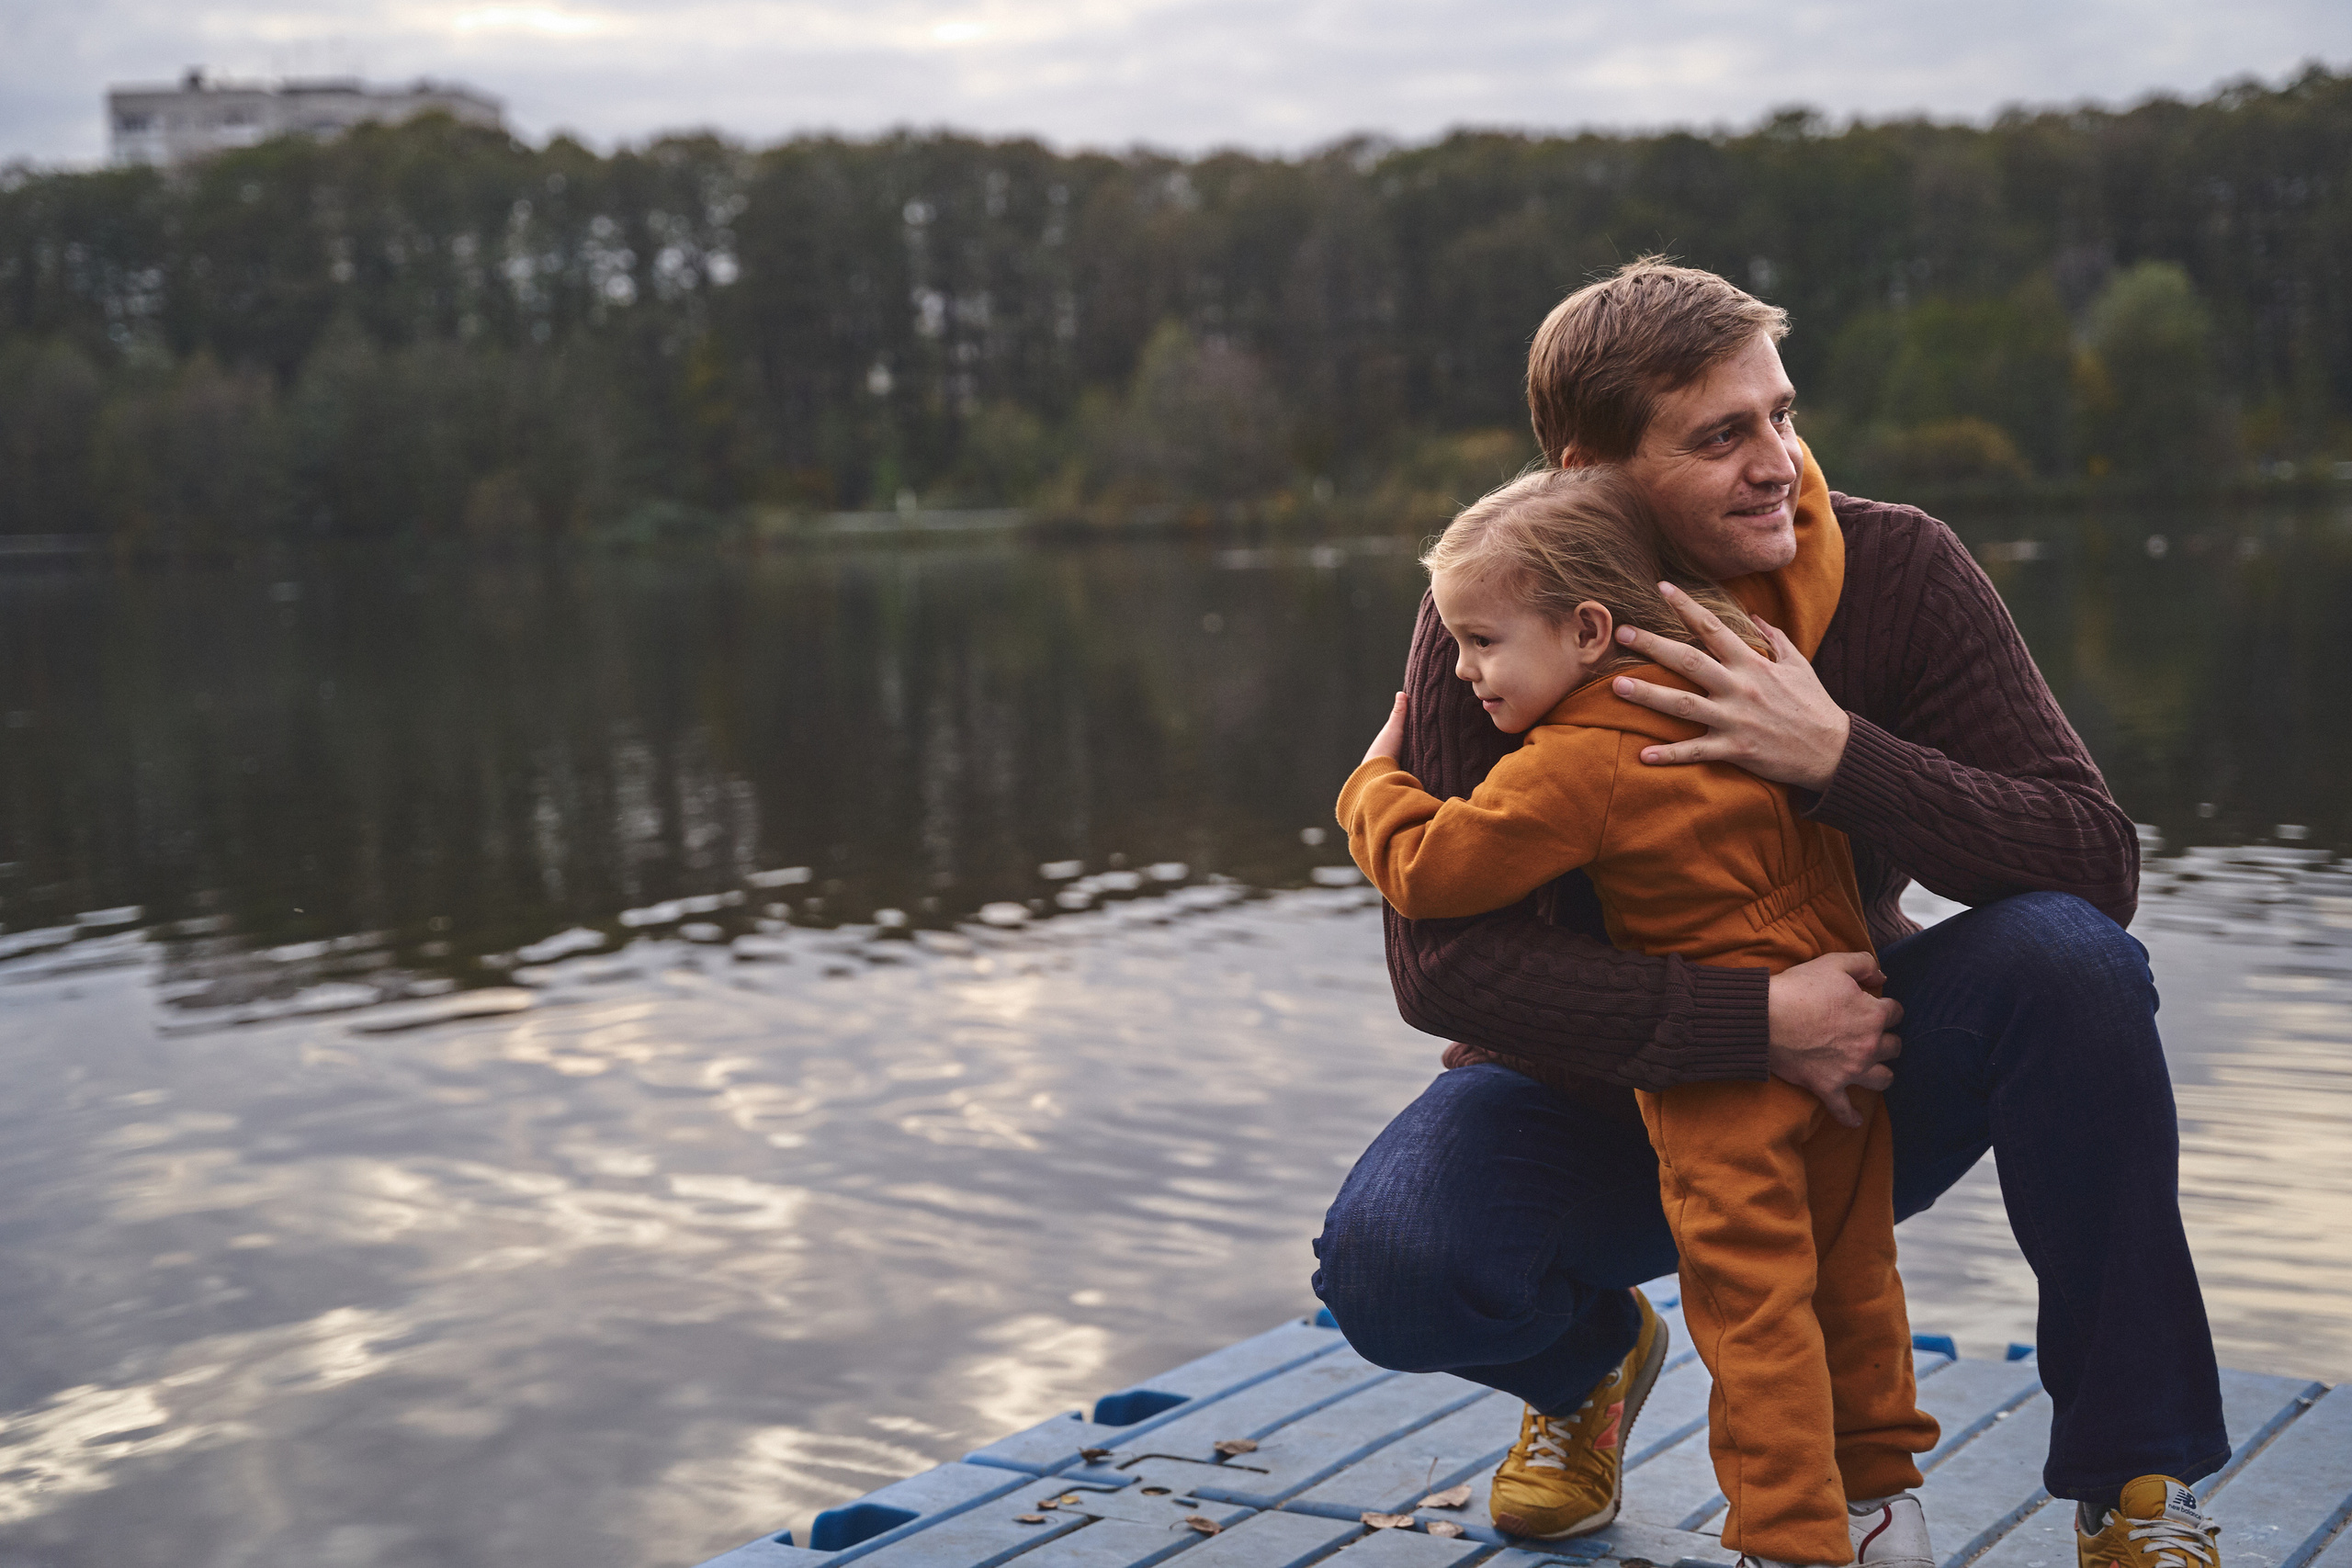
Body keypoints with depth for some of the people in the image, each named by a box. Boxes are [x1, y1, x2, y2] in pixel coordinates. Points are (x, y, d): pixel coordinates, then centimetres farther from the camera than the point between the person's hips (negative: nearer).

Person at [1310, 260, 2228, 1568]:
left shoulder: (1896, 567, -16)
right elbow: (1444, 960, -24)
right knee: (1390, 1263, -30)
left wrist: (1841, 757, -35)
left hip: (1858, 1081, 1)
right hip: (1605, 1097, -1)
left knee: (2067, 958, -29)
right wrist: (1760, 1020, -31)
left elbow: (2097, 861, -20)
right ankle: (1589, 1358, 10)